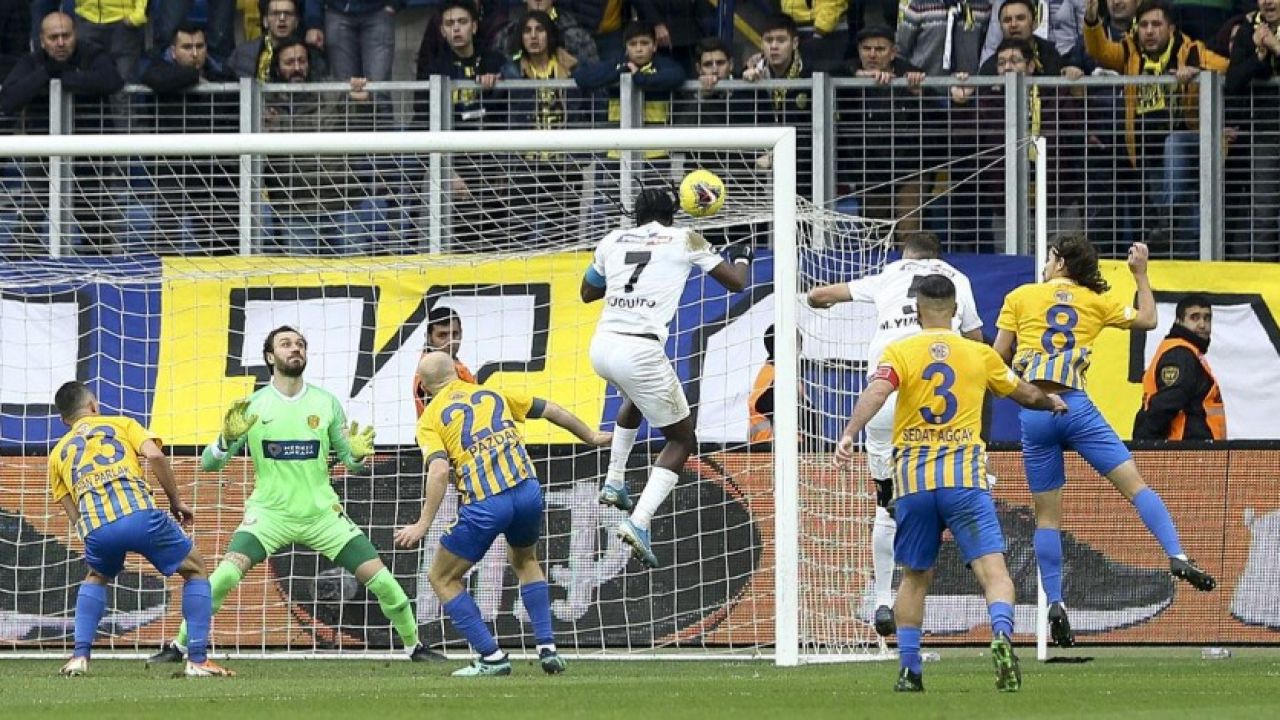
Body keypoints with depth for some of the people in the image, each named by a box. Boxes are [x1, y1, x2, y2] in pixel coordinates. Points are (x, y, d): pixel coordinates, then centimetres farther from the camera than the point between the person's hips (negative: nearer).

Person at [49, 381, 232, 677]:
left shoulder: (58, 453, 29)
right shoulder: (121, 424, 23)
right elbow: (154, 455, 5)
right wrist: (176, 501, 14)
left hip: (95, 526, 3)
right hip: (139, 514, -3)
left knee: (96, 578, 35)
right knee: (195, 569, 18)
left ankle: (79, 657, 20)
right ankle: (198, 660, 9)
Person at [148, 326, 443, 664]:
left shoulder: (326, 403, 1)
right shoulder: (251, 407, -3)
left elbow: (350, 461, 8)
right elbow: (209, 464, -4)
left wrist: (357, 454, -16)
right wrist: (228, 438, -24)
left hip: (322, 513, 2)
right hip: (270, 512, -2)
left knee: (381, 580, -5)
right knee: (225, 575, -23)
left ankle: (414, 646, 17)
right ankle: (178, 646, -9)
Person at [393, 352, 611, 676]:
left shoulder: (430, 420, 7)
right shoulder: (492, 394, 21)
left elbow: (439, 470, -10)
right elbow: (552, 411, 26)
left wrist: (423, 524, -12)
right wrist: (592, 437, 40)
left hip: (485, 504, -5)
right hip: (528, 490, 5)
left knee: (442, 578, 14)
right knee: (525, 562, 33)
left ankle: (491, 657, 7)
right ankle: (548, 648, 22)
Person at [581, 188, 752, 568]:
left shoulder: (614, 240, 15)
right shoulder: (684, 240, 5)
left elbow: (587, 292, 27)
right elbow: (736, 282, 11)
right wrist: (742, 257, 32)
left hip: (601, 347, 5)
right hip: (640, 350, -5)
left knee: (637, 395, 41)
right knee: (682, 440, 10)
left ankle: (614, 482, 38)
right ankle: (639, 521, -10)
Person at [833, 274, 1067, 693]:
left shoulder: (899, 353, 6)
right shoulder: (979, 355, 12)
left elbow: (877, 392, -15)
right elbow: (1027, 395, 29)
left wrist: (849, 435, -24)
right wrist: (1052, 403, 49)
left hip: (914, 481, 1)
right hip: (965, 477, -1)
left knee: (914, 578, 16)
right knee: (993, 569, -9)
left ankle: (909, 670, 14)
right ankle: (1001, 635, -37)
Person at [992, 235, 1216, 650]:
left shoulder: (1021, 297, 9)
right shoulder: (1096, 302, 11)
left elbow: (998, 356, 8)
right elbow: (1147, 320, 22)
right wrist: (1141, 274, 32)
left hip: (1033, 410, 0)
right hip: (1075, 406, 0)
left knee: (1047, 514, 5)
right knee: (1134, 483, -1)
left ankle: (1055, 604, -1)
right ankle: (1177, 557, -18)